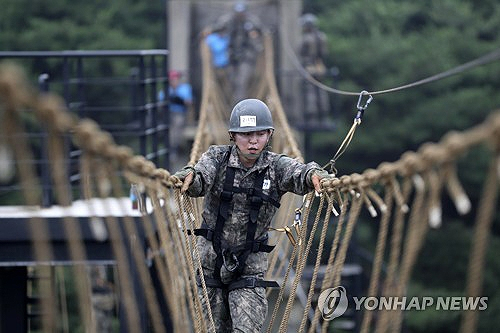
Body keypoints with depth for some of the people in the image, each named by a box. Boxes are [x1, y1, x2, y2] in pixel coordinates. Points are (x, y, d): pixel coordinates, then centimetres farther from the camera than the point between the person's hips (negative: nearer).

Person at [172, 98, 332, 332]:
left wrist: (314, 175, -50)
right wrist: (188, 177, -49)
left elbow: (298, 173, -26)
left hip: (250, 265, -1)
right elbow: (201, 176, -24)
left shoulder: (276, 166, -8)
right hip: (210, 259, 1)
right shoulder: (218, 157, -7)